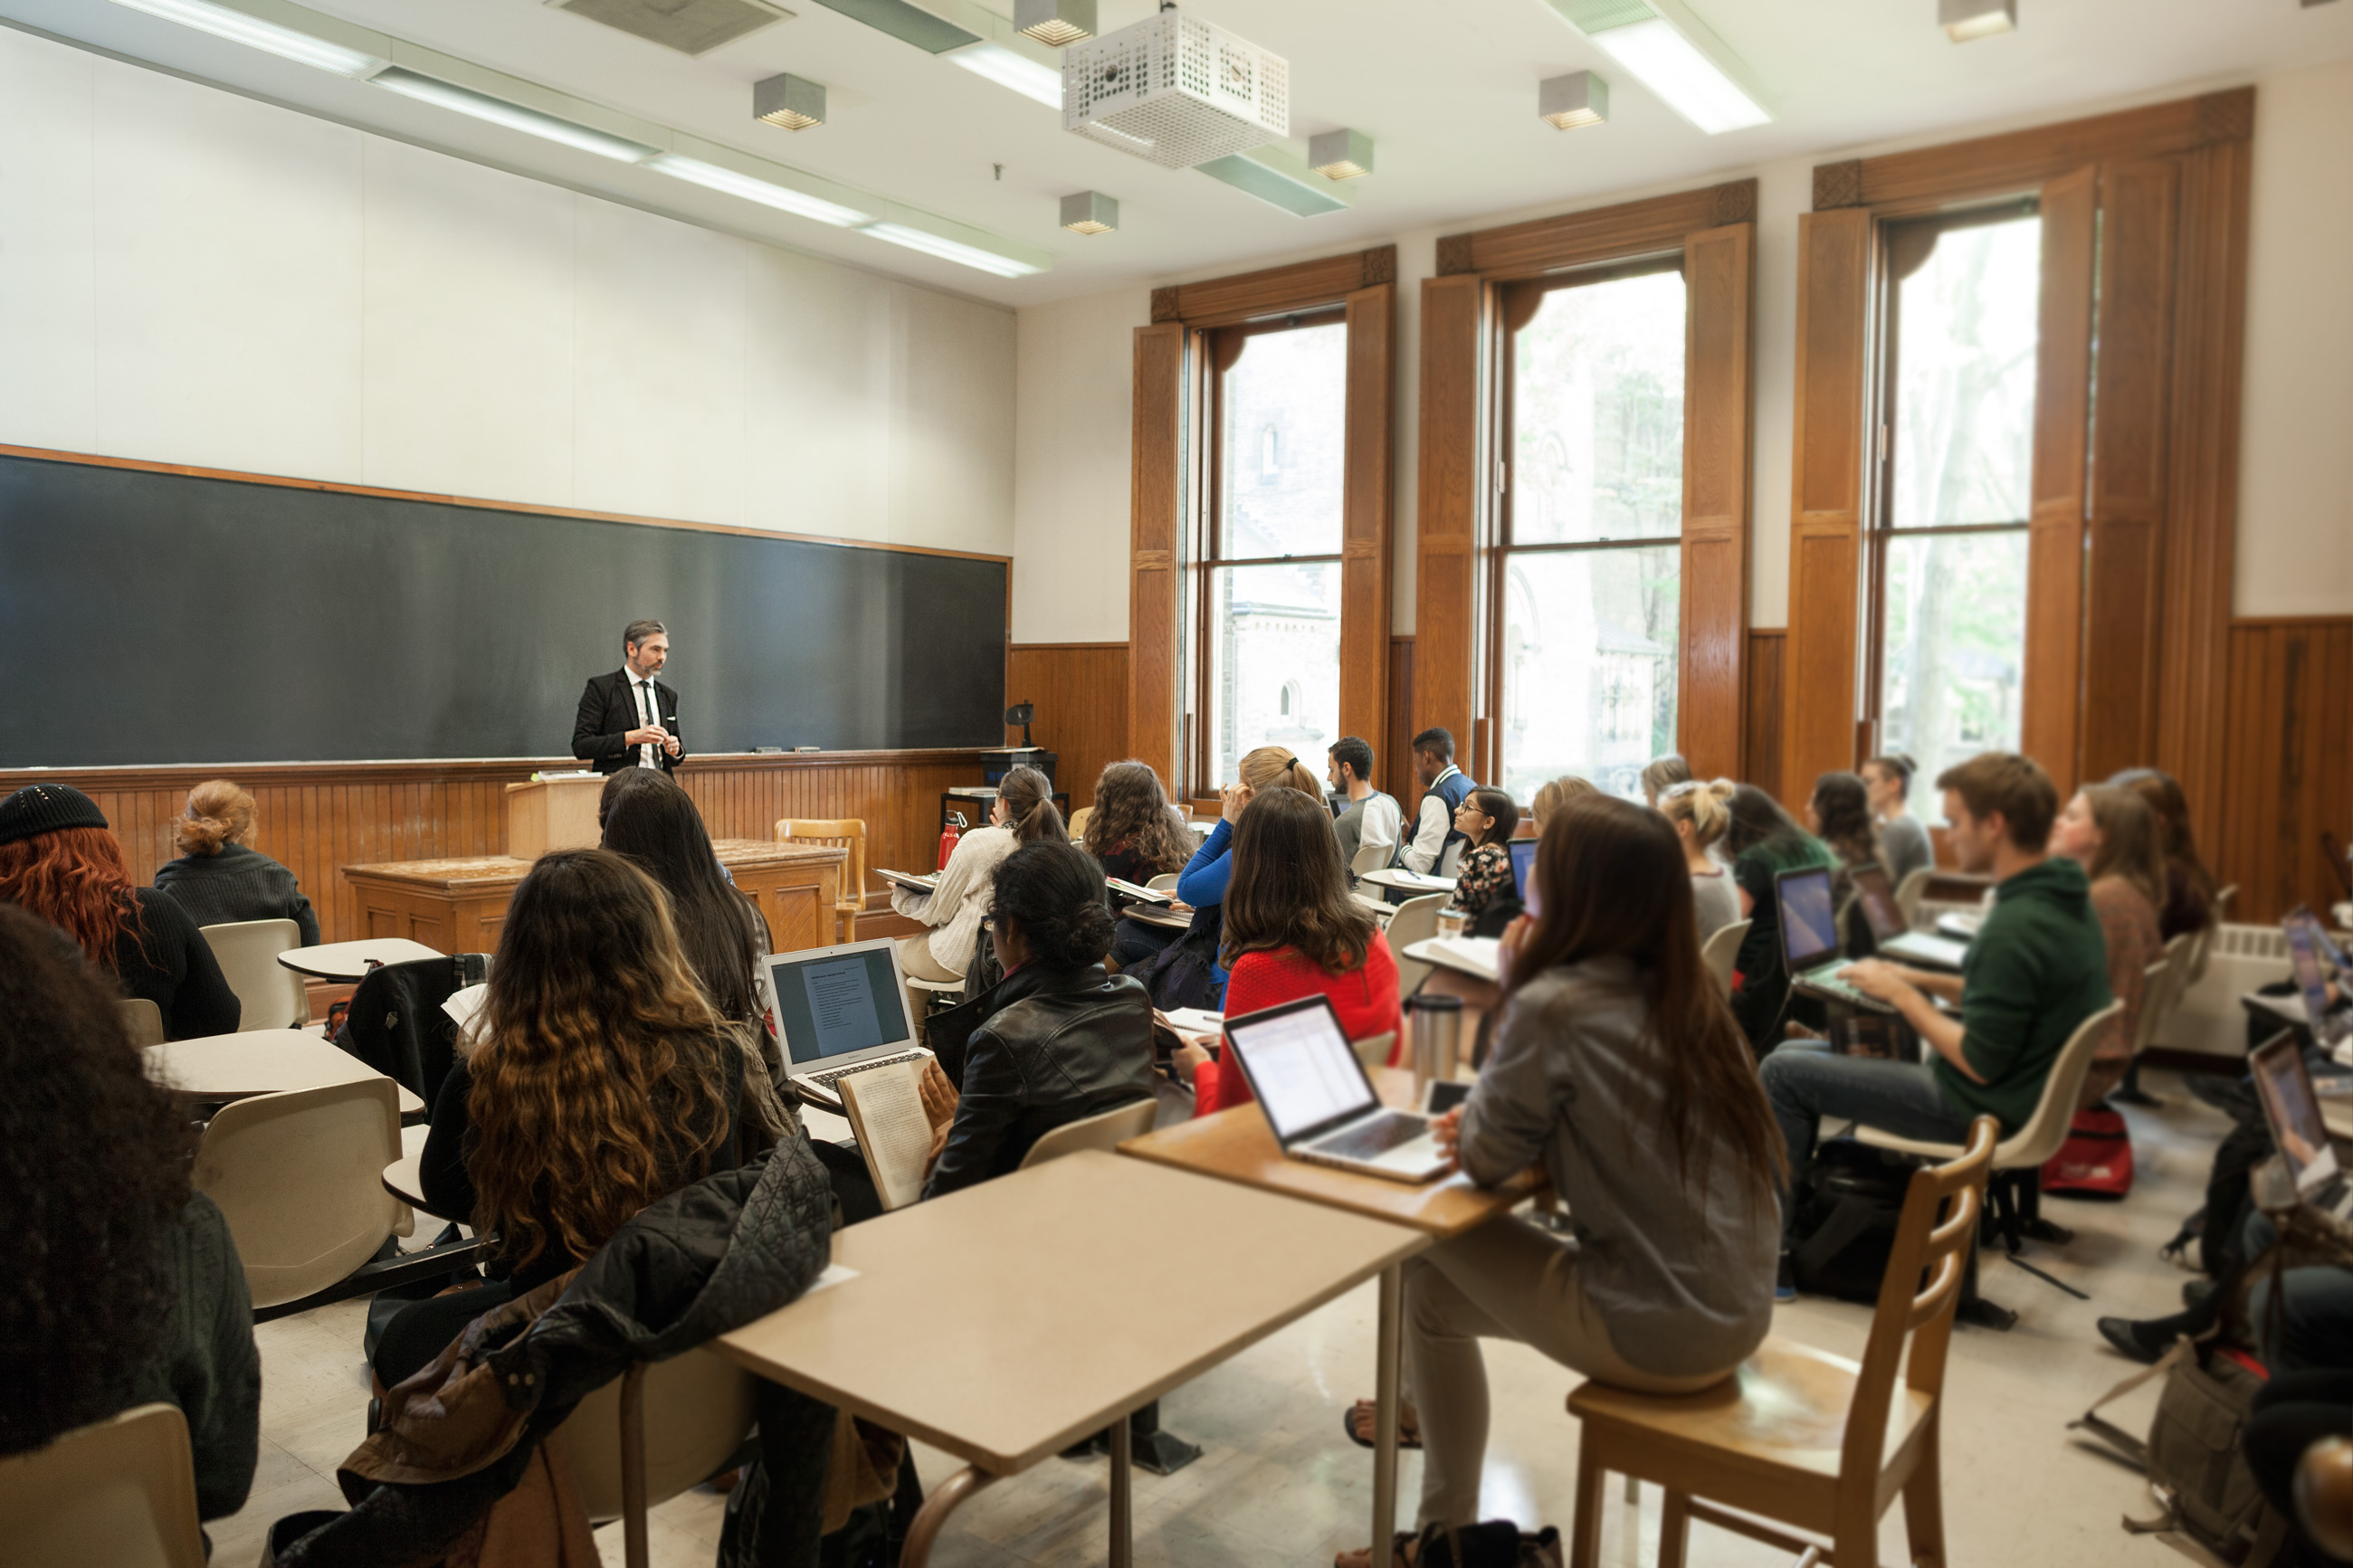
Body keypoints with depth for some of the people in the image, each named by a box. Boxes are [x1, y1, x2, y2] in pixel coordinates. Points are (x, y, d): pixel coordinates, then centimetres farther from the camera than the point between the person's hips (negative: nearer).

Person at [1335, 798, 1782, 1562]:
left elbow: (1484, 1160, -9)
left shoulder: (1553, 1005, -20)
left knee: (1426, 1272, 11)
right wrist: (1492, 1118, 4)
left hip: (1661, 1338, -7)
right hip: (1739, 1312, 7)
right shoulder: (1688, 995, 4)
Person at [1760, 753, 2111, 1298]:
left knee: (1782, 1073, -6)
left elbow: (1980, 1064, -25)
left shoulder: (2016, 927, -29)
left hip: (1979, 1109, -10)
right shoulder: (2068, 897, 3)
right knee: (1798, 1050, 18)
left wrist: (1902, 994, -14)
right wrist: (1924, 981, 8)